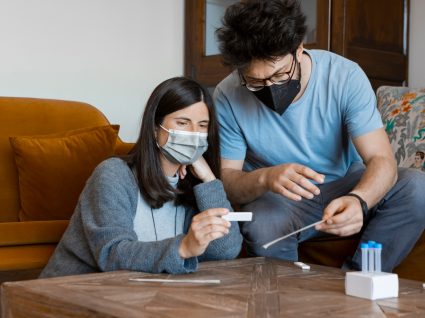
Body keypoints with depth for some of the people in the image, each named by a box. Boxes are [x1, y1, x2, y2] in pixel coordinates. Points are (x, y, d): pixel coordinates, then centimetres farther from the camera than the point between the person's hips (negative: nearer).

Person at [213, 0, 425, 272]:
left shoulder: (345, 76, -19)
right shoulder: (228, 97, -18)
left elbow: (383, 160, -24)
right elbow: (225, 180, -15)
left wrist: (358, 201, -47)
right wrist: (264, 178, -38)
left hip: (347, 184, 2)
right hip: (276, 198, -1)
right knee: (262, 230, -36)